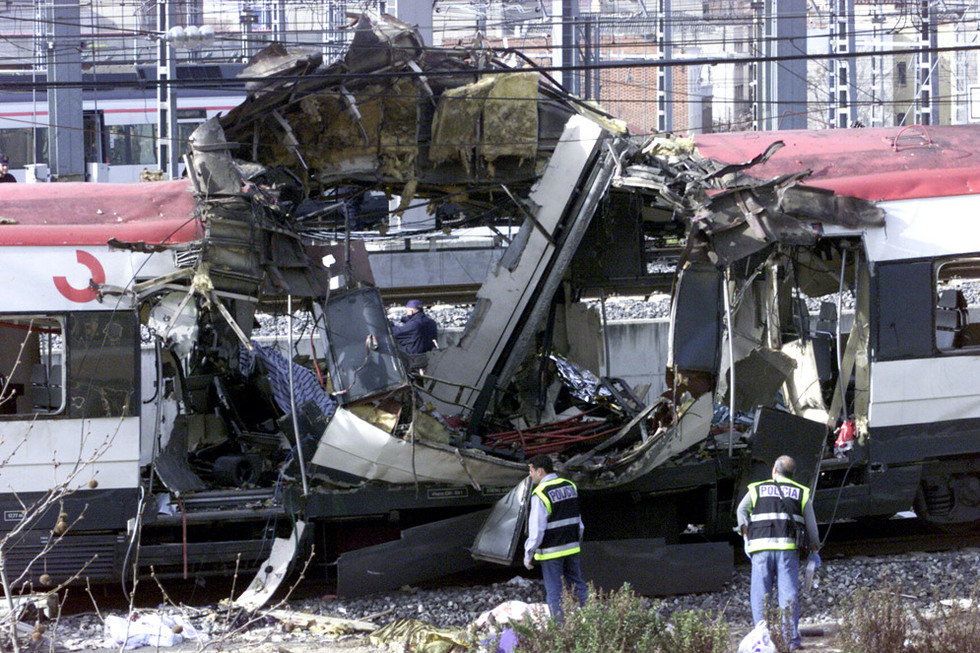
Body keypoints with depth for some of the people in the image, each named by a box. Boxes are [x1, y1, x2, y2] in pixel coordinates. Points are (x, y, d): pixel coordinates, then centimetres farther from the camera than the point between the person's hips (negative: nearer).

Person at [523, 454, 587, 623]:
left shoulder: (540, 494, -18)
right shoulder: (570, 487, 6)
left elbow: (536, 528, -17)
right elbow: (578, 520, 14)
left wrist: (529, 553, -9)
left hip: (551, 552, -7)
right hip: (572, 547, 7)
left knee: (554, 592, 1)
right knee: (578, 585, 16)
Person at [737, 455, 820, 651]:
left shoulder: (757, 489, 15)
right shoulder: (801, 493, 15)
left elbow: (742, 510, -1)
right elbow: (811, 526, 13)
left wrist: (747, 537, -2)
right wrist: (814, 551, 20)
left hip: (761, 547, 0)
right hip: (788, 547, 0)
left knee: (760, 595, 2)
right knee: (789, 594, -2)